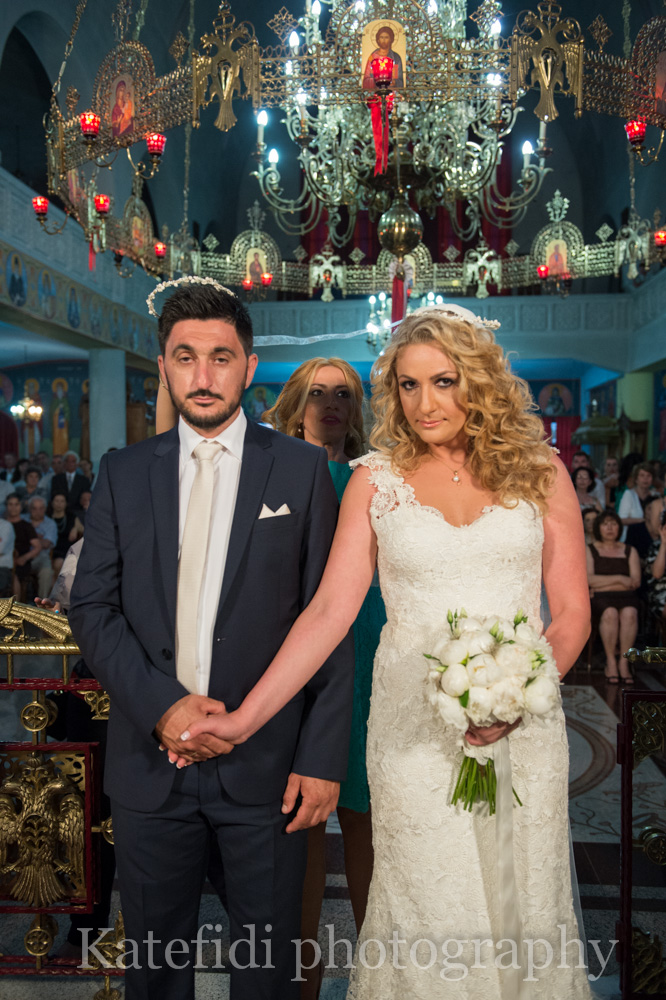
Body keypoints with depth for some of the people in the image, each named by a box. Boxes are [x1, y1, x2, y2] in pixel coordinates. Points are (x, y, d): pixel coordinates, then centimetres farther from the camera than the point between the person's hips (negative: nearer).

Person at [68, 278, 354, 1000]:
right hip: (149, 758, 2)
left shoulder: (302, 468, -2)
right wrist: (160, 704, -13)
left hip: (267, 764, -1)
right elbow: (91, 607, 1)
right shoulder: (122, 473, 4)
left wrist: (322, 758, -8)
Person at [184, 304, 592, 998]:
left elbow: (572, 611, 1)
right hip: (415, 727, 0)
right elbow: (329, 611, -5)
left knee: (522, 907, 14)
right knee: (425, 914, 9)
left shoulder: (540, 472, 1)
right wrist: (244, 718, -13)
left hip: (523, 725, 1)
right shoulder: (376, 480, 0)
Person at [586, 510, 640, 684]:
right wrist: (619, 579, -7)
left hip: (625, 596, 2)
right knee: (610, 613, -36)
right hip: (600, 598, -1)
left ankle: (624, 662, -27)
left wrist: (602, 584, -5)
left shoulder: (630, 551, 19)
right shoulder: (589, 550, 13)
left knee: (629, 613, -34)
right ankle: (611, 661, -25)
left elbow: (636, 582, 5)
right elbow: (588, 579, -3)